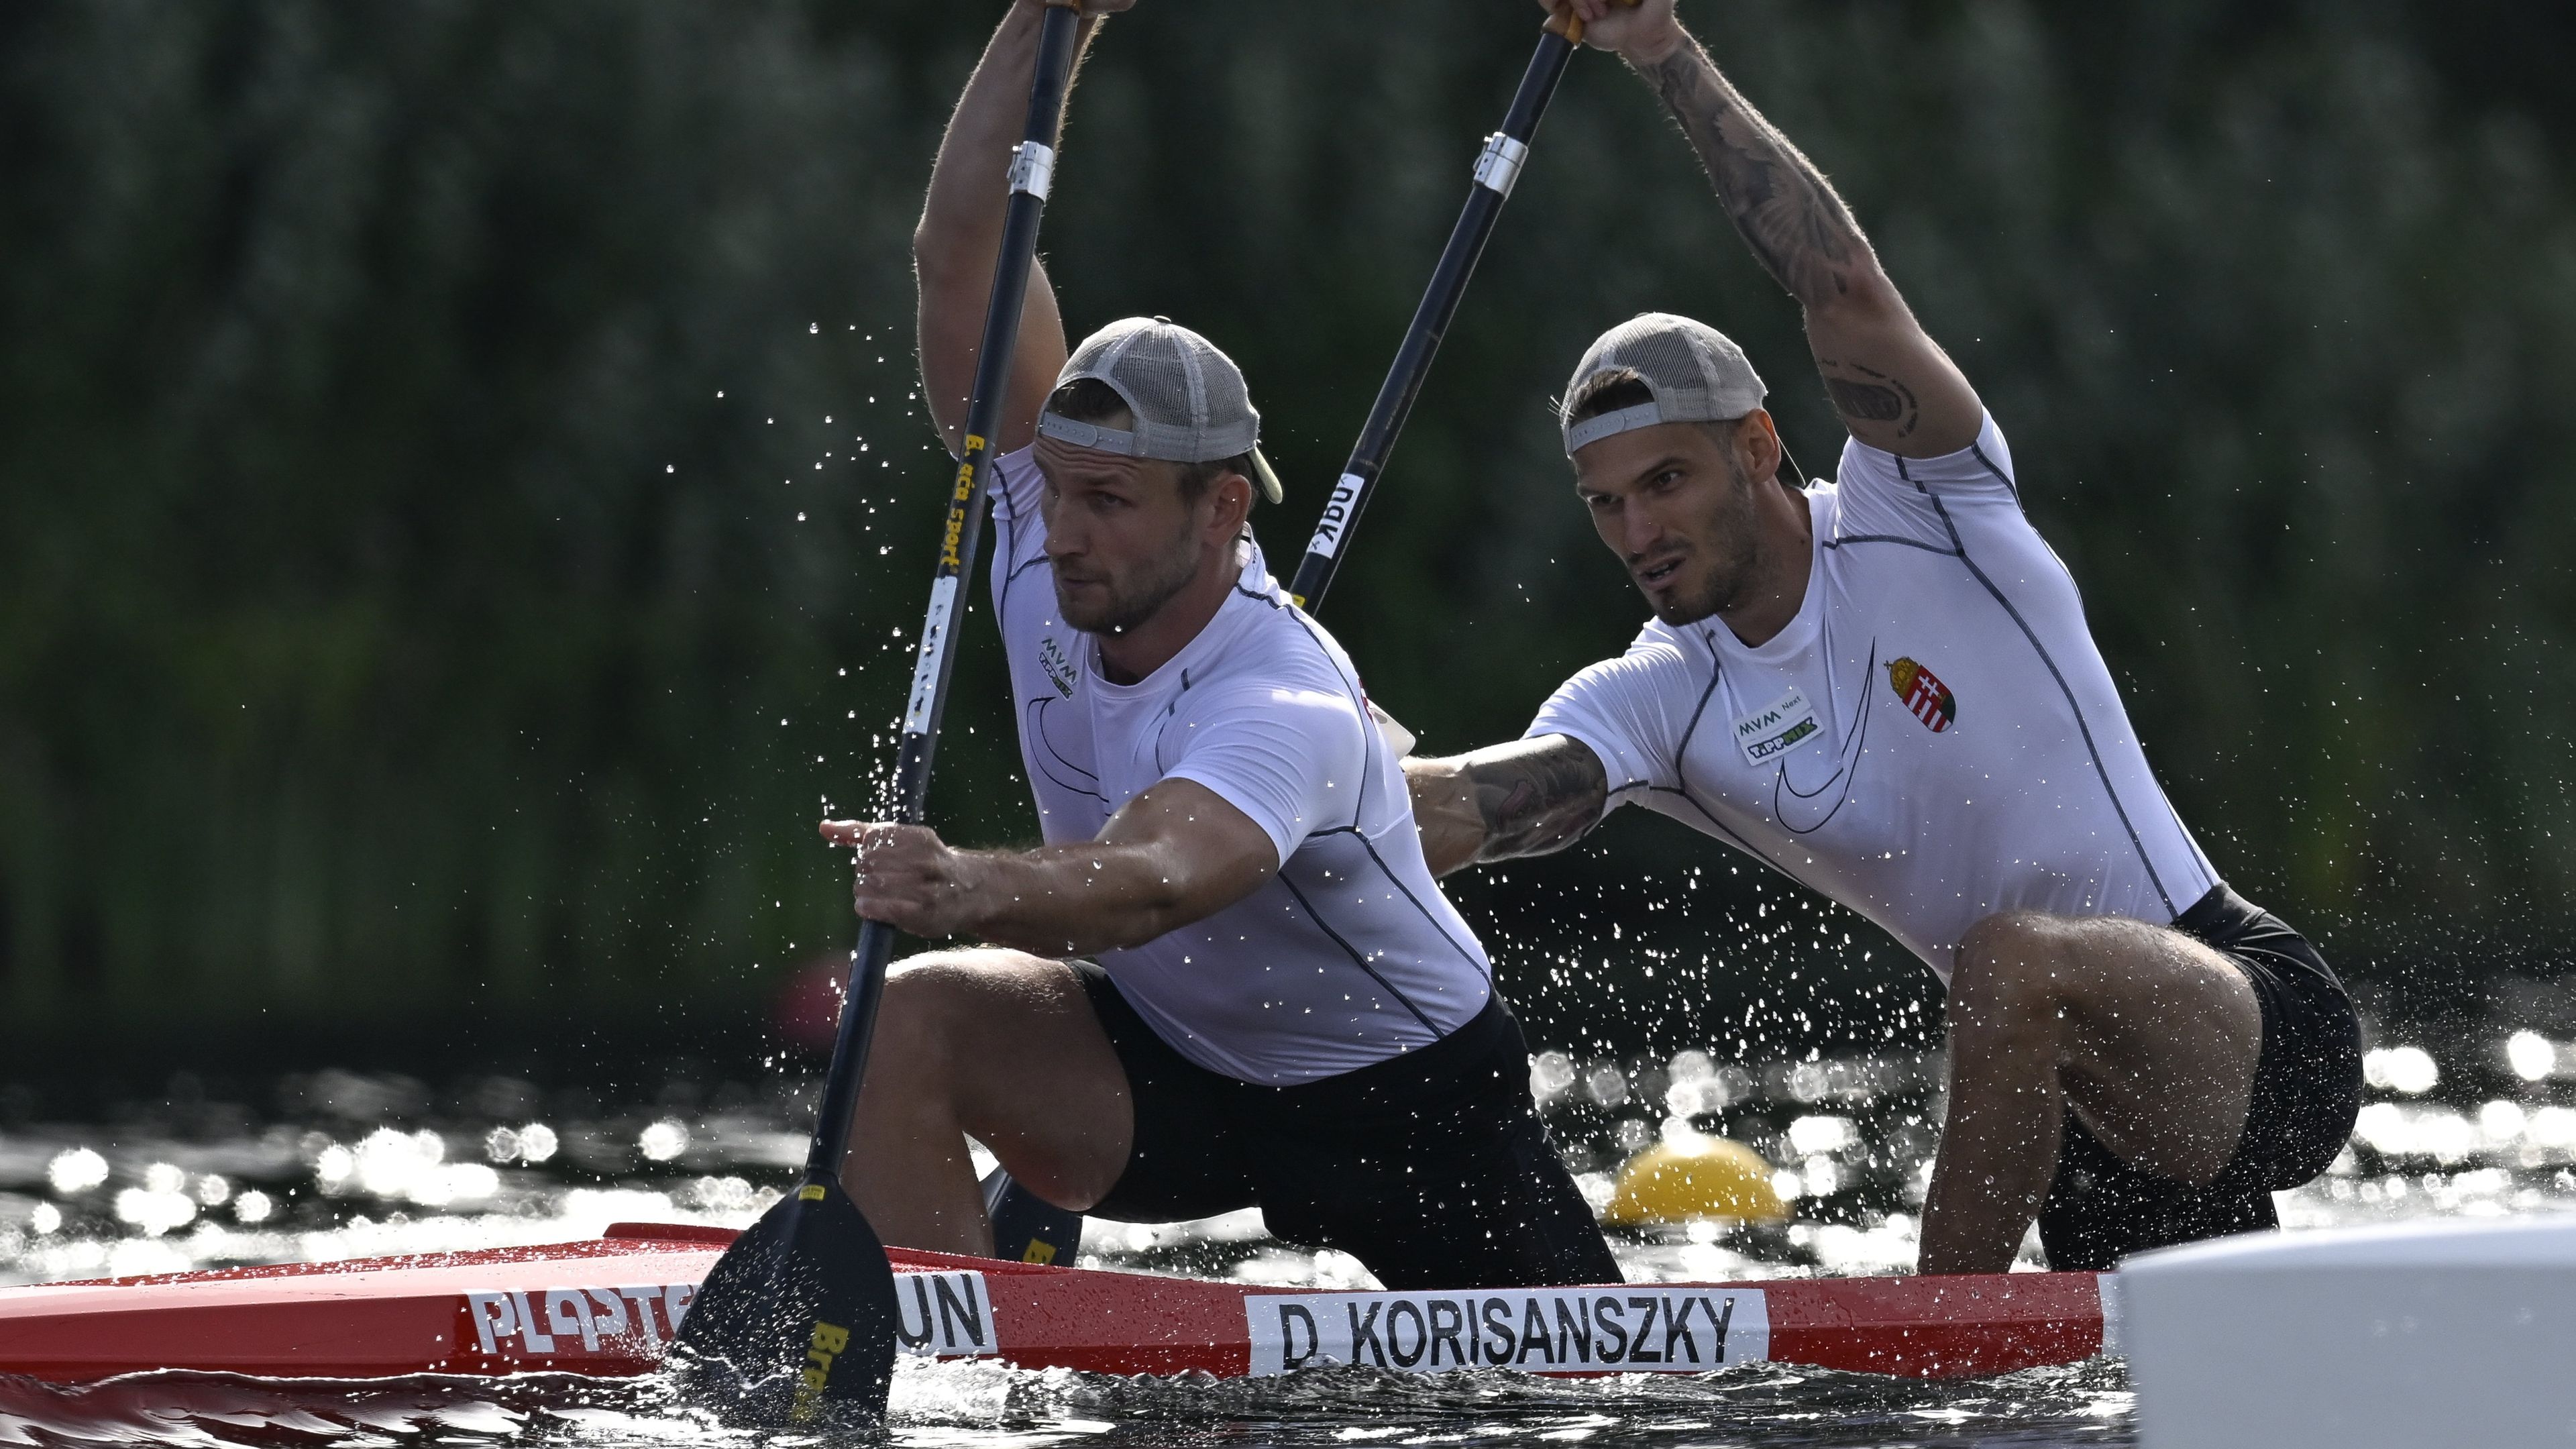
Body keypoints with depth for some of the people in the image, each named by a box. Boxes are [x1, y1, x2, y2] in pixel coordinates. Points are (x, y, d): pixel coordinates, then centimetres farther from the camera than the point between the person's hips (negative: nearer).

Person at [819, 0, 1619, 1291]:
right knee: (904, 1026, -23)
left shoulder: (1286, 710, -36)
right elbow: (961, 256, -22)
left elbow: (1150, 883, -57)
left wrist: (964, 890, -76)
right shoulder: (1046, 546, -17)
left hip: (1405, 1099, -4)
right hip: (1167, 1063, 5)